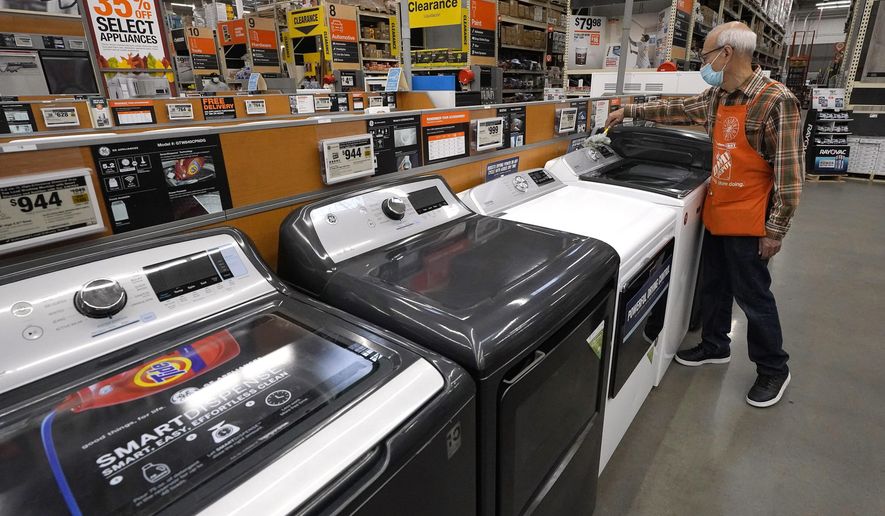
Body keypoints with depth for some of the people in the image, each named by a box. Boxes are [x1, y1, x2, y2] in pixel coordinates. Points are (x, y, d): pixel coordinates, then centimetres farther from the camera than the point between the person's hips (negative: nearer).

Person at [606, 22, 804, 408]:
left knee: (752, 295, 4)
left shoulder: (776, 101, -18)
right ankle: (715, 346, 37)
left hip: (748, 220, -7)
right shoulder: (716, 97, 4)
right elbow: (676, 110, 22)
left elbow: (789, 171, -19)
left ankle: (774, 370, 24)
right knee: (714, 286, 18)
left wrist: (775, 230, -18)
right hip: (715, 213, 7)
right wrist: (629, 111, 23)